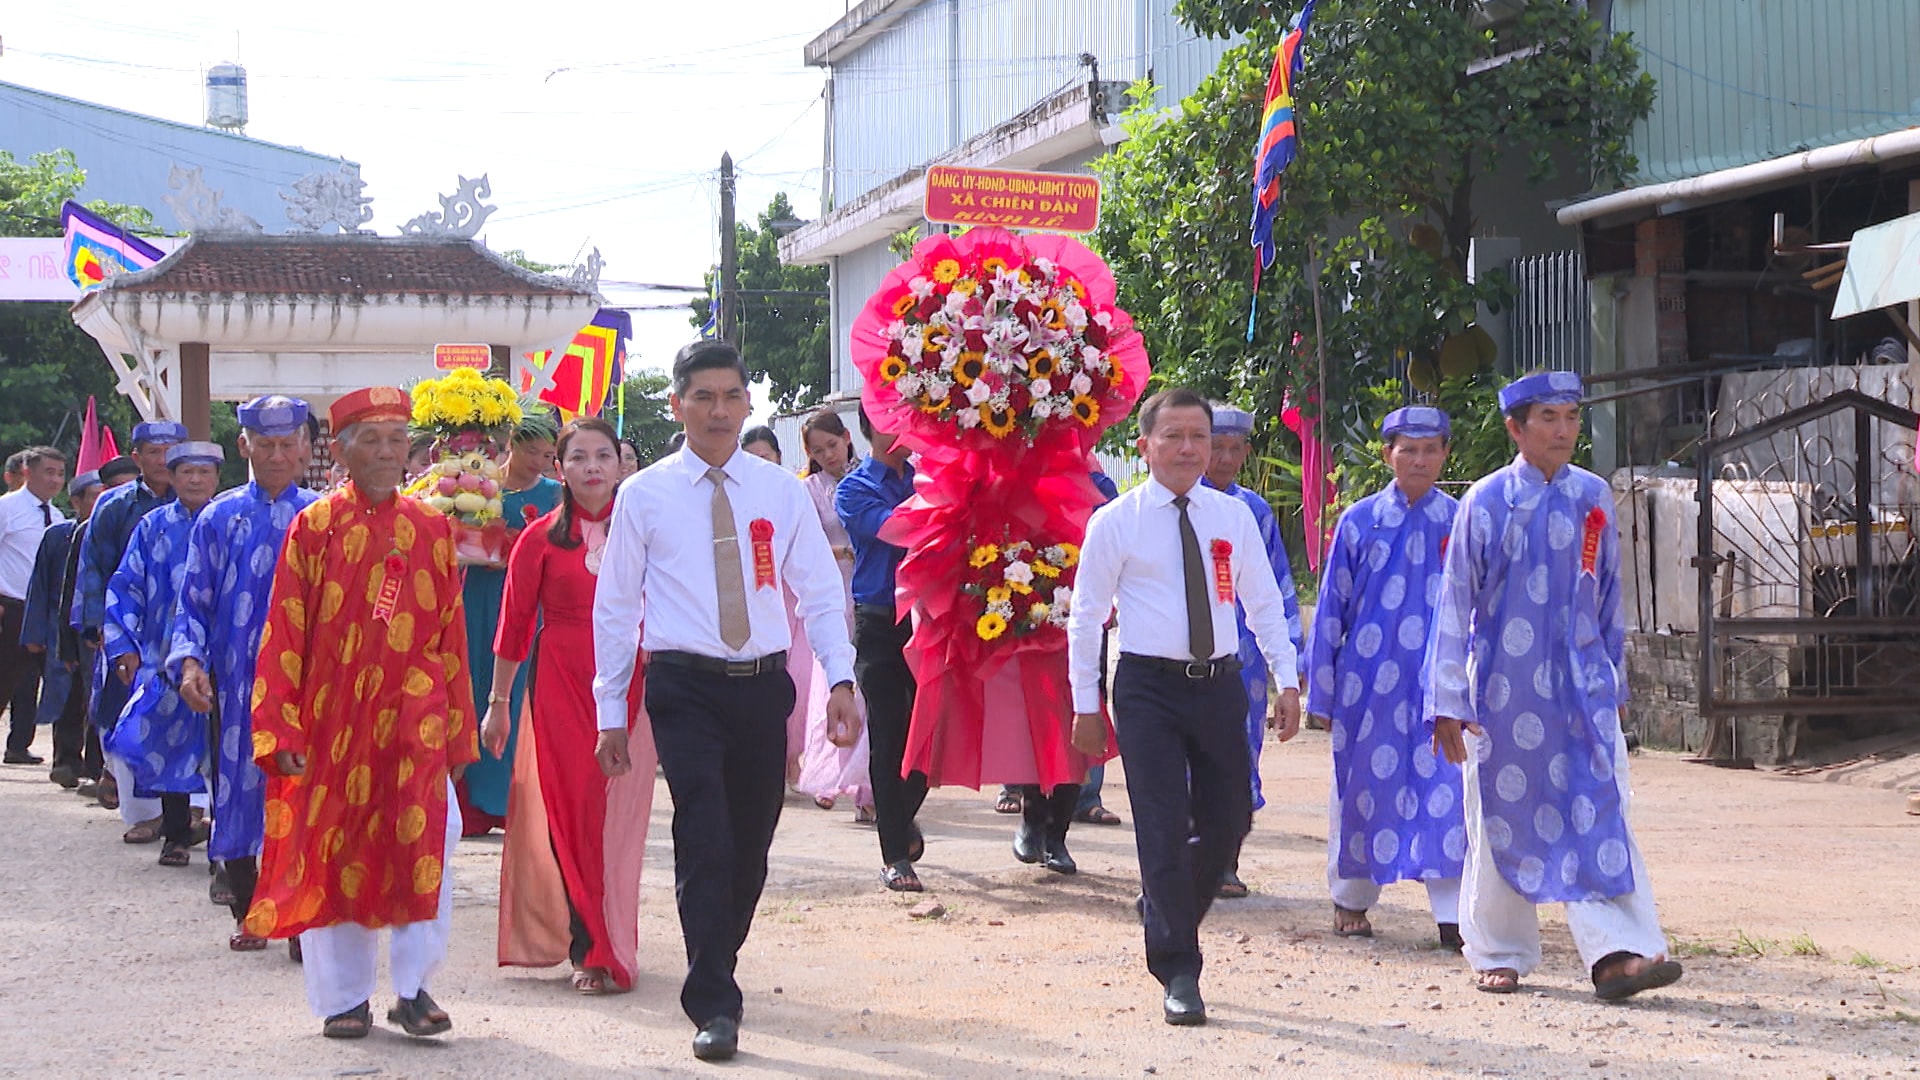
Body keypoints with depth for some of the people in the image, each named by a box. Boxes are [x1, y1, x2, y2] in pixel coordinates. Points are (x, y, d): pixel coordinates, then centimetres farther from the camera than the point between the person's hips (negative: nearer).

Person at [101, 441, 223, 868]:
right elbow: (126, 587, 9)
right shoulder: (152, 527, 9)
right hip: (165, 655, 1)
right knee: (170, 741, 1)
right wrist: (124, 646, 0)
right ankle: (176, 835, 12)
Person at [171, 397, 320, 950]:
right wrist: (189, 660, -7)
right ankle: (247, 914, 20)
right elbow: (193, 601, 8)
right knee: (238, 786, 5)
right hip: (235, 681, 2)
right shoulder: (219, 519, 8)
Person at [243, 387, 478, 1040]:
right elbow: (283, 637, -1)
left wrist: (458, 734, 8)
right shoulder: (313, 528, 1)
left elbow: (451, 638, 9)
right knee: (330, 852, 5)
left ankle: (414, 989, 4)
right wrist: (282, 733, -7)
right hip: (331, 720, -1)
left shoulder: (432, 531, 7)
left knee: (424, 849, -8)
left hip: (414, 724, 1)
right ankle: (343, 998, 17)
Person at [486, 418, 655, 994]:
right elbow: (514, 623, 7)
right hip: (561, 683, 0)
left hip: (629, 686, 1)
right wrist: (498, 701, 8)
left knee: (619, 817, 0)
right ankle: (592, 951, 3)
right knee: (571, 812, -3)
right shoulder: (542, 539, 4)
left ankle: (611, 943, 11)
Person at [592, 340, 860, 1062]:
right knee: (705, 840, -13)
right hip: (686, 686, -3)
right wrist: (611, 713, 4)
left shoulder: (781, 492, 6)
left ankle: (716, 965, 31)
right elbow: (615, 607, 5)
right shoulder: (644, 496, 1)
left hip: (763, 684, 3)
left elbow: (821, 592, 6)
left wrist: (840, 680, -6)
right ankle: (714, 1007, -10)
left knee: (751, 842, 9)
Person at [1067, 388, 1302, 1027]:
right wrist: (1087, 706, -2)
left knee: (1228, 820, 9)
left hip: (1219, 685, 4)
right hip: (1149, 686, -4)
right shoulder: (1115, 523, -3)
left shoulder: (1234, 517, 7)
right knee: (1164, 826, -5)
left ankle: (1164, 906, 36)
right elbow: (1086, 617, 0)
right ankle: (1178, 974, 1)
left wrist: (1287, 682, 4)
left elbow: (1265, 605, 11)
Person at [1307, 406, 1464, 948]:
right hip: (1368, 682, 0)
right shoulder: (1359, 523, 3)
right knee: (1362, 787, 9)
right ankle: (1351, 899, 25)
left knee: (1446, 790, -7)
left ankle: (1452, 913, -6)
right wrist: (1323, 693, 6)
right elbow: (1331, 609, 7)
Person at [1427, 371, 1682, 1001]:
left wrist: (1612, 681, 16)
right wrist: (1449, 704, -4)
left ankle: (1617, 953, -16)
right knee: (1501, 818, 7)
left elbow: (1610, 595, 14)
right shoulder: (1486, 502, -5)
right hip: (1503, 688, -2)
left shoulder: (1594, 498, 4)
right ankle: (1500, 954, 22)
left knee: (1599, 813, -9)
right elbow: (1455, 603, -2)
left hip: (1582, 687, 2)